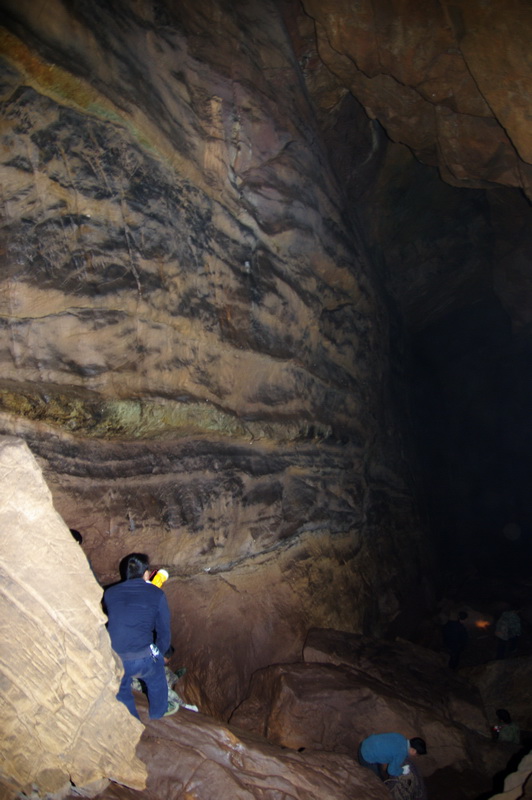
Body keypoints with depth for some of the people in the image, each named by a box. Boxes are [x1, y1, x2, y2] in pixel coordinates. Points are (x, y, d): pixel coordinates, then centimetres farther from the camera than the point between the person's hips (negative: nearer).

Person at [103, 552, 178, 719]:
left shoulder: (110, 593, 10)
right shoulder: (156, 594, 2)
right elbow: (164, 630, 8)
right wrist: (159, 653, 23)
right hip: (142, 658, -2)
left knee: (121, 690, 32)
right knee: (156, 680, 31)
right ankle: (159, 711, 52)